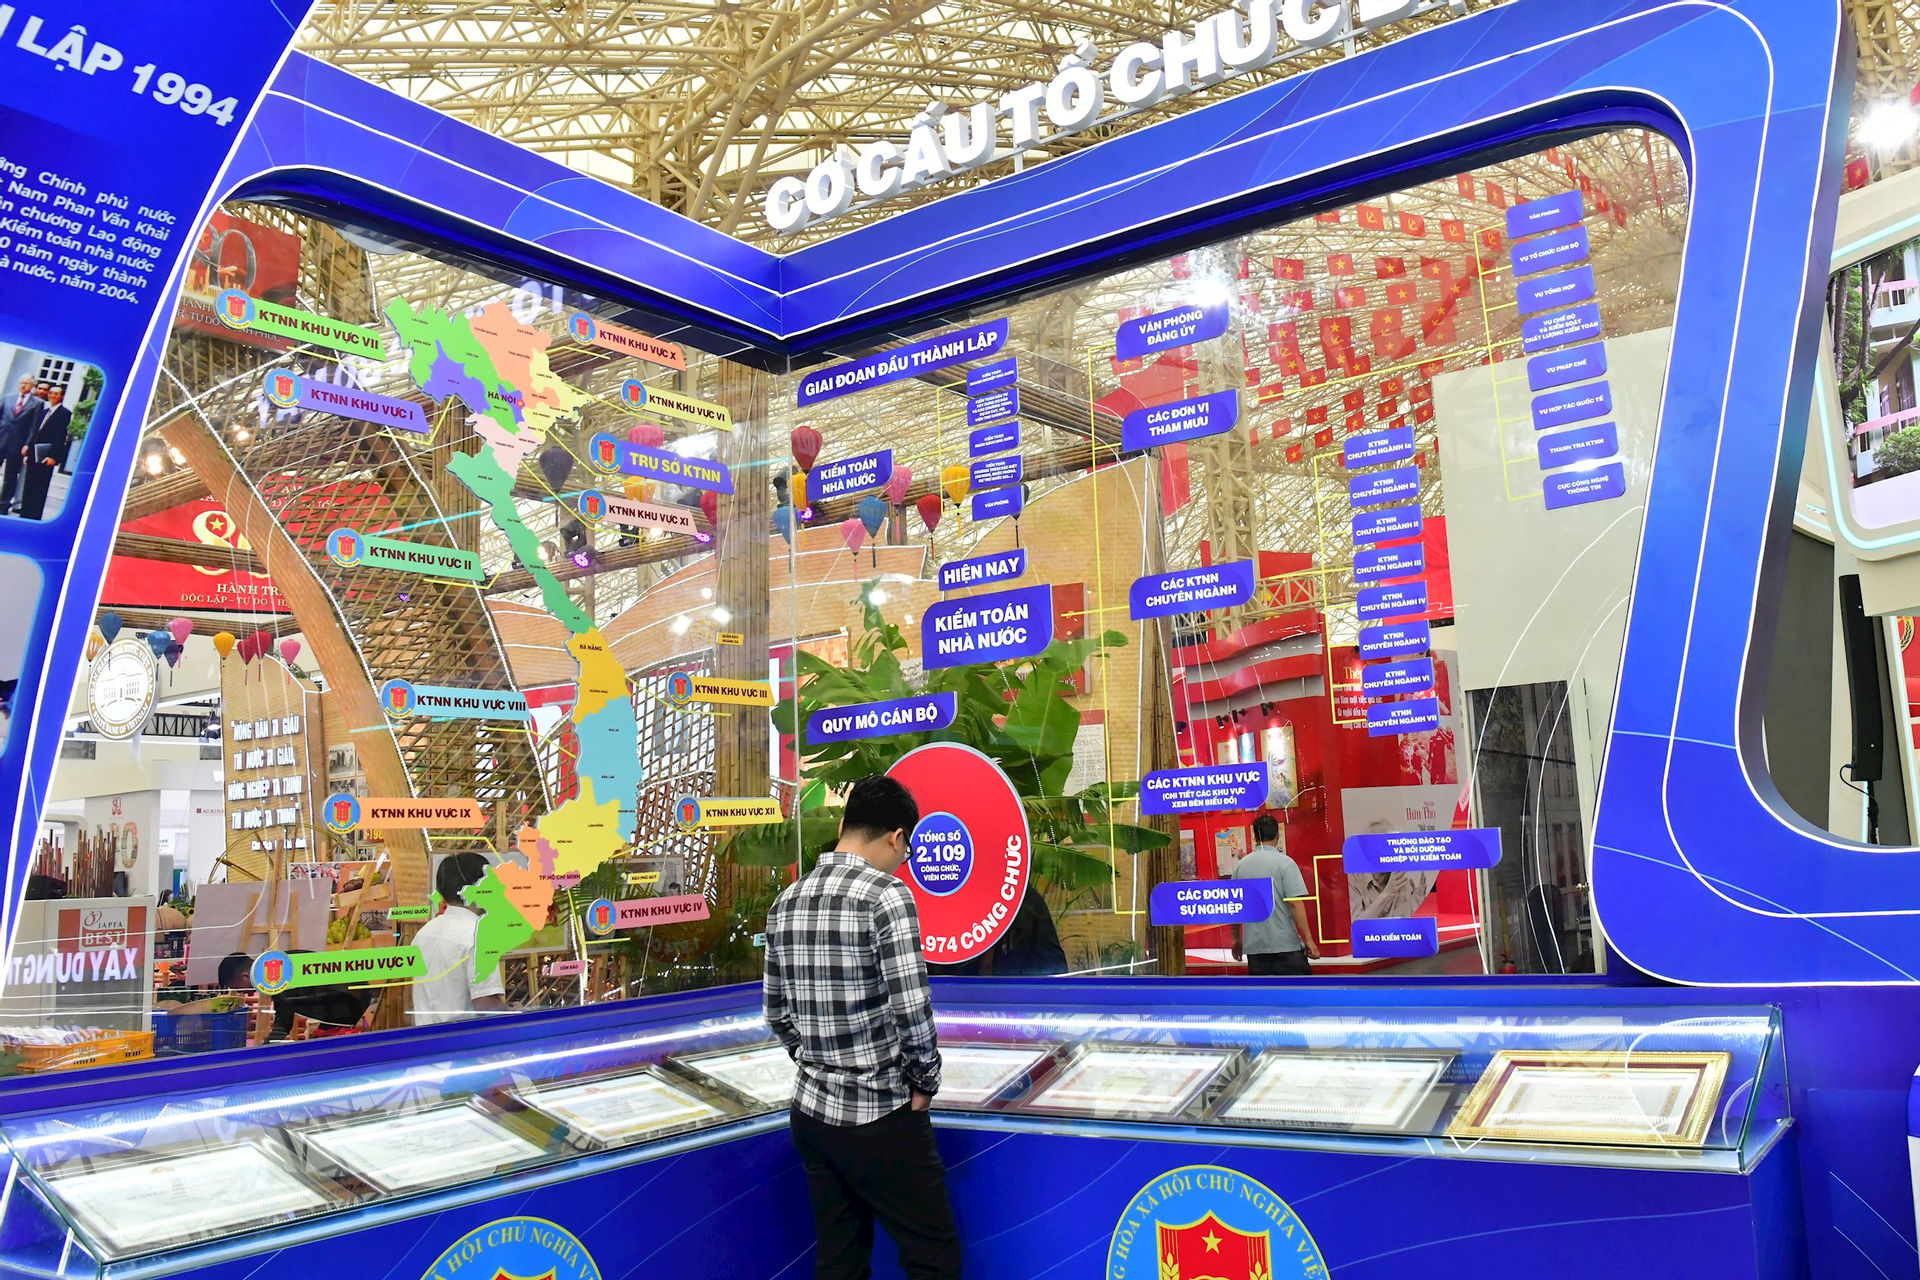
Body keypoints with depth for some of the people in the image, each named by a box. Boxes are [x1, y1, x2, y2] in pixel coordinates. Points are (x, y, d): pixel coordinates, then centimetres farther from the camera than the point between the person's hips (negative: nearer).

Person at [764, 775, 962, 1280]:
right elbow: (912, 1011, -19)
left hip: (811, 1113, 7)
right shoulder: (887, 896, -16)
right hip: (881, 1117, -7)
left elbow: (778, 1014, 11)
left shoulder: (786, 902, 6)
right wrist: (925, 1083, -4)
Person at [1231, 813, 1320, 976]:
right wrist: (1308, 939, -10)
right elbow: (1295, 903, -14)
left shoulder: (1241, 865, 6)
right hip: (1286, 944, -4)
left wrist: (1236, 939, 22)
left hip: (1254, 946, 4)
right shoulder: (1285, 862, -7)